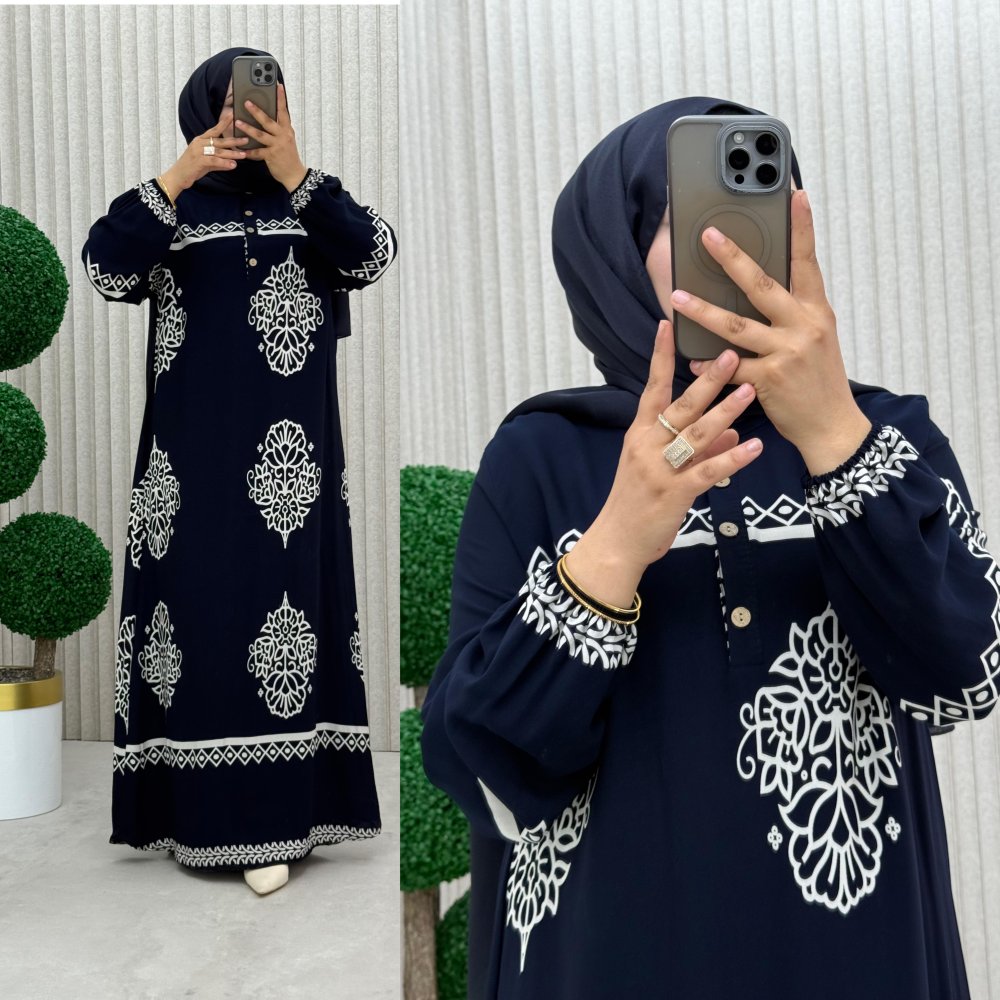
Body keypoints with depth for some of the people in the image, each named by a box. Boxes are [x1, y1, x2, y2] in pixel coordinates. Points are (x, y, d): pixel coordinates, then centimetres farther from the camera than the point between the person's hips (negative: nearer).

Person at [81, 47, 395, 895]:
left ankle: (276, 813, 4)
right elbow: (104, 268, -9)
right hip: (197, 454, 0)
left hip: (291, 456, 1)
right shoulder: (171, 204, 9)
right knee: (202, 607, 0)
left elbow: (372, 257, -8)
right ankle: (204, 812, 10)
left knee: (286, 599, -2)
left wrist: (295, 173, -16)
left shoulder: (309, 201, 12)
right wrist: (177, 177, -18)